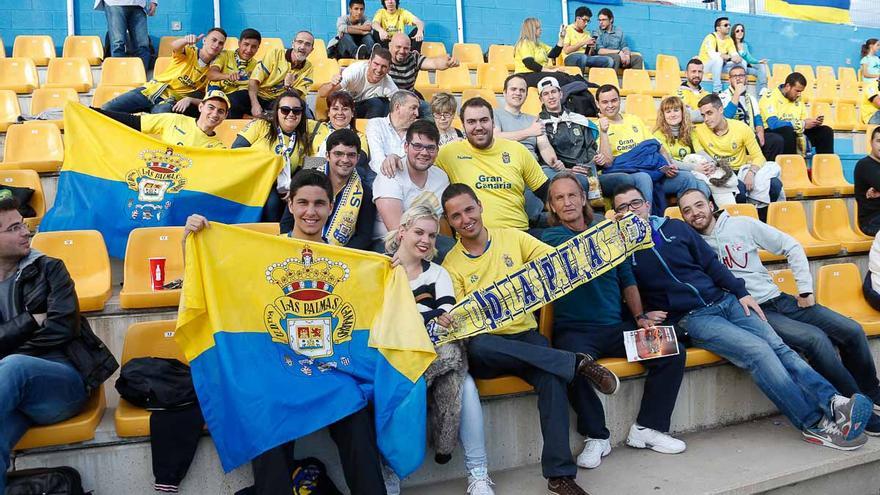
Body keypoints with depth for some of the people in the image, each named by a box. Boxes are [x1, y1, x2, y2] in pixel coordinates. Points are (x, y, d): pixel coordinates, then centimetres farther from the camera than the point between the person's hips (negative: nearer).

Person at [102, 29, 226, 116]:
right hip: (150, 90, 0)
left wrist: (189, 99, -17)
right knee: (106, 110, -16)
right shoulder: (189, 52, 3)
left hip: (170, 101, 0)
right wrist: (186, 40, -46)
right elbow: (174, 46, -22)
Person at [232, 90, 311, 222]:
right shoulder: (261, 125, -1)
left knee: (273, 201, -30)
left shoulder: (304, 140, 10)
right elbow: (236, 149, -3)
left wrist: (292, 188, -9)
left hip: (275, 190, 3)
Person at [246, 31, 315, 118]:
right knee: (235, 101, -29)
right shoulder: (275, 54, -4)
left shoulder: (309, 68, 2)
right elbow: (254, 80, -10)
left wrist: (288, 87, -28)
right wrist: (255, 104, -25)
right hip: (260, 96, -1)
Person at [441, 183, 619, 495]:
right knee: (476, 346, -37)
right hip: (488, 346, -1)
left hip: (526, 336, 1)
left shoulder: (512, 237, 9)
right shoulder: (451, 265, 6)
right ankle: (576, 363, -27)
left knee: (552, 377, -30)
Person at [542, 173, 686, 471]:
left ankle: (646, 429, 4)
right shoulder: (552, 236, 2)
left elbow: (627, 278, 18)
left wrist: (639, 317, 6)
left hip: (617, 327, 5)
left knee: (673, 352, -12)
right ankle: (596, 437, -9)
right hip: (575, 331, -5)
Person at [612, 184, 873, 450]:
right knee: (757, 351, -21)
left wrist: (741, 292, 6)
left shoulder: (675, 227, 11)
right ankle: (815, 423, -18)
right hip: (689, 318, -5)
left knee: (778, 346, -13)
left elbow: (711, 263, 14)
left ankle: (833, 402, -14)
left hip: (724, 300, 5)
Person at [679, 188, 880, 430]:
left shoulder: (741, 224, 5)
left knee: (852, 330, -4)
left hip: (778, 299, 5)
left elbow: (791, 246, 10)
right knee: (815, 338, -26)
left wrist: (805, 288, 3)